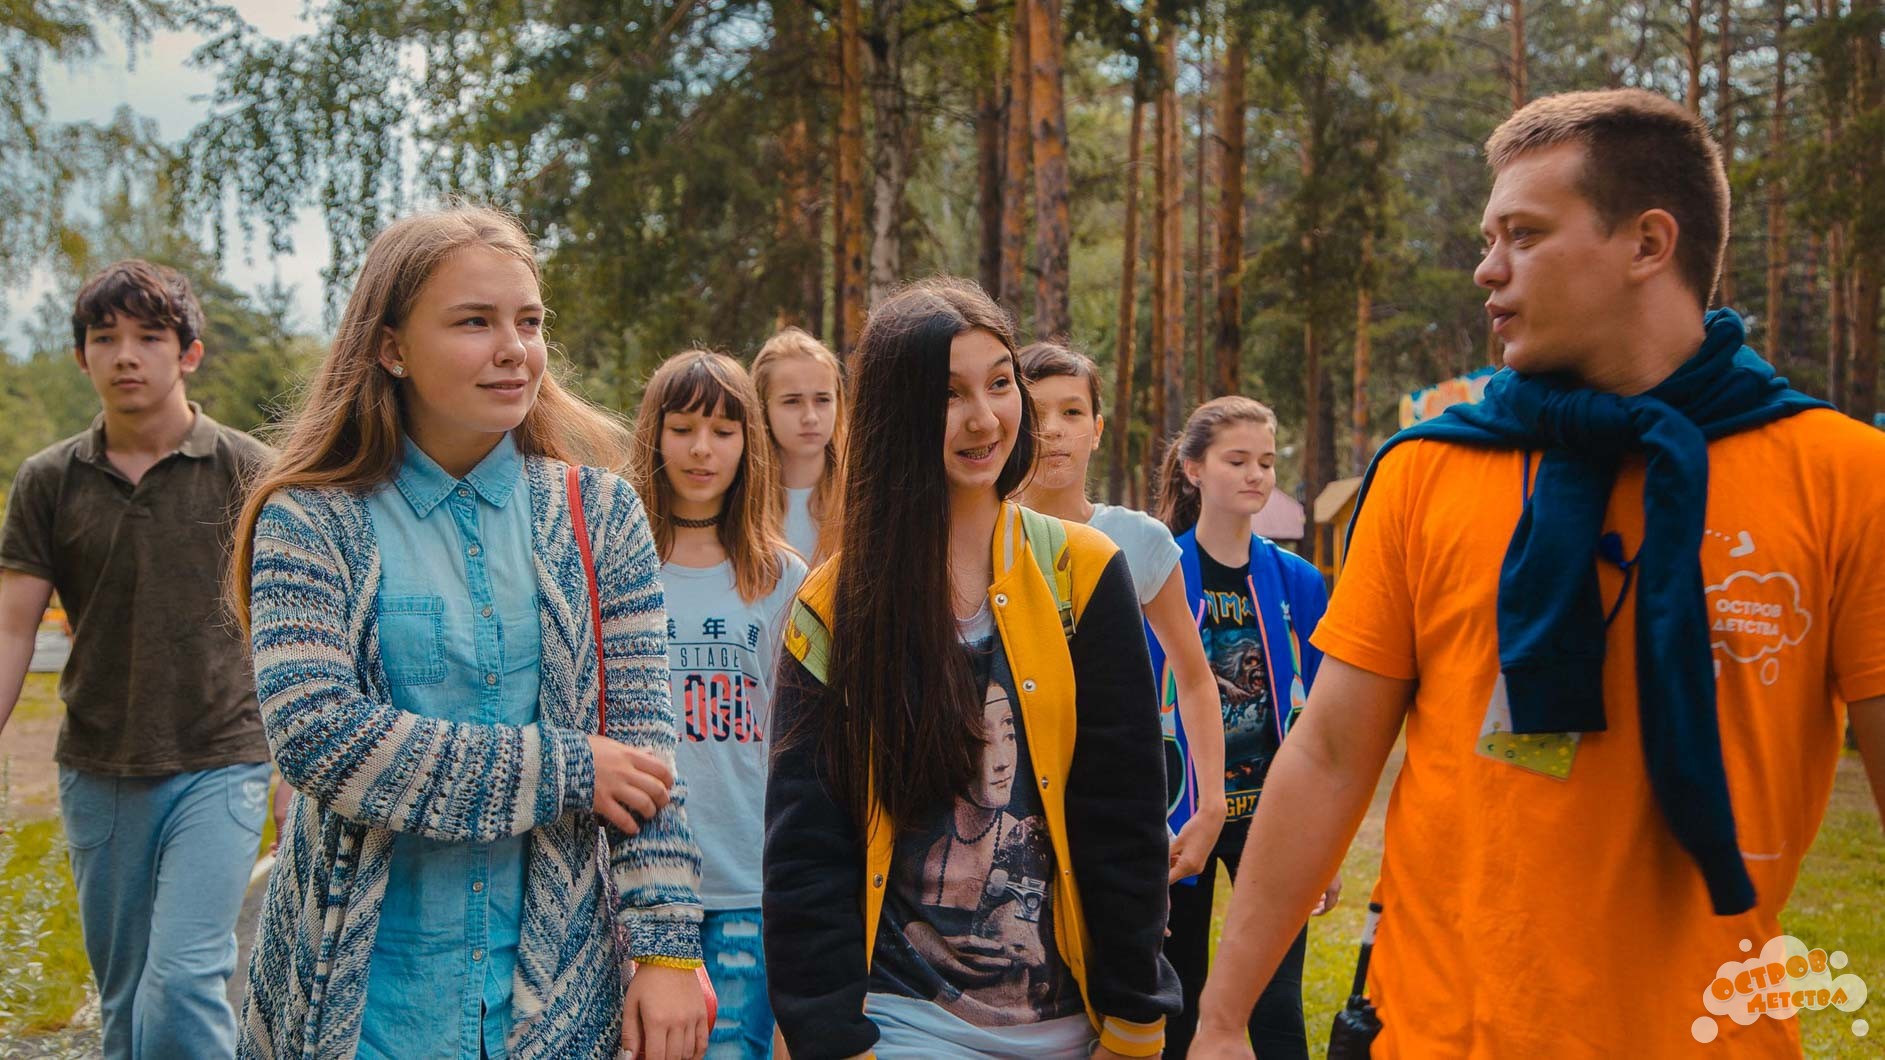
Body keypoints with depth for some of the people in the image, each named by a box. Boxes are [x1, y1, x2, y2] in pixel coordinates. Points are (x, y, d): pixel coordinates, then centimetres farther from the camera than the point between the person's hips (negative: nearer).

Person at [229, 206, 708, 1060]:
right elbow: (313, 734, -17)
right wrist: (563, 770, -15)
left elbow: (644, 743, -2)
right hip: (366, 987, -2)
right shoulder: (311, 522, -5)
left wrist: (667, 947, -9)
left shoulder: (598, 513, 2)